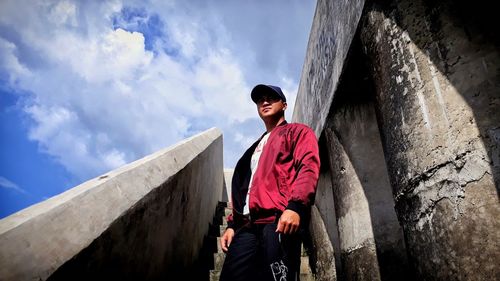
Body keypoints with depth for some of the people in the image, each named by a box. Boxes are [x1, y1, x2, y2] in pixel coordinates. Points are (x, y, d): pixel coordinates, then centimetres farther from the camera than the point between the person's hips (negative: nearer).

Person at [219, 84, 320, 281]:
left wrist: (295, 206, -19)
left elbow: (308, 167, -3)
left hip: (279, 219, -6)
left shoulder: (298, 132, 15)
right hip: (248, 224, 6)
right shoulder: (255, 148, 34)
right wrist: (232, 224, 15)